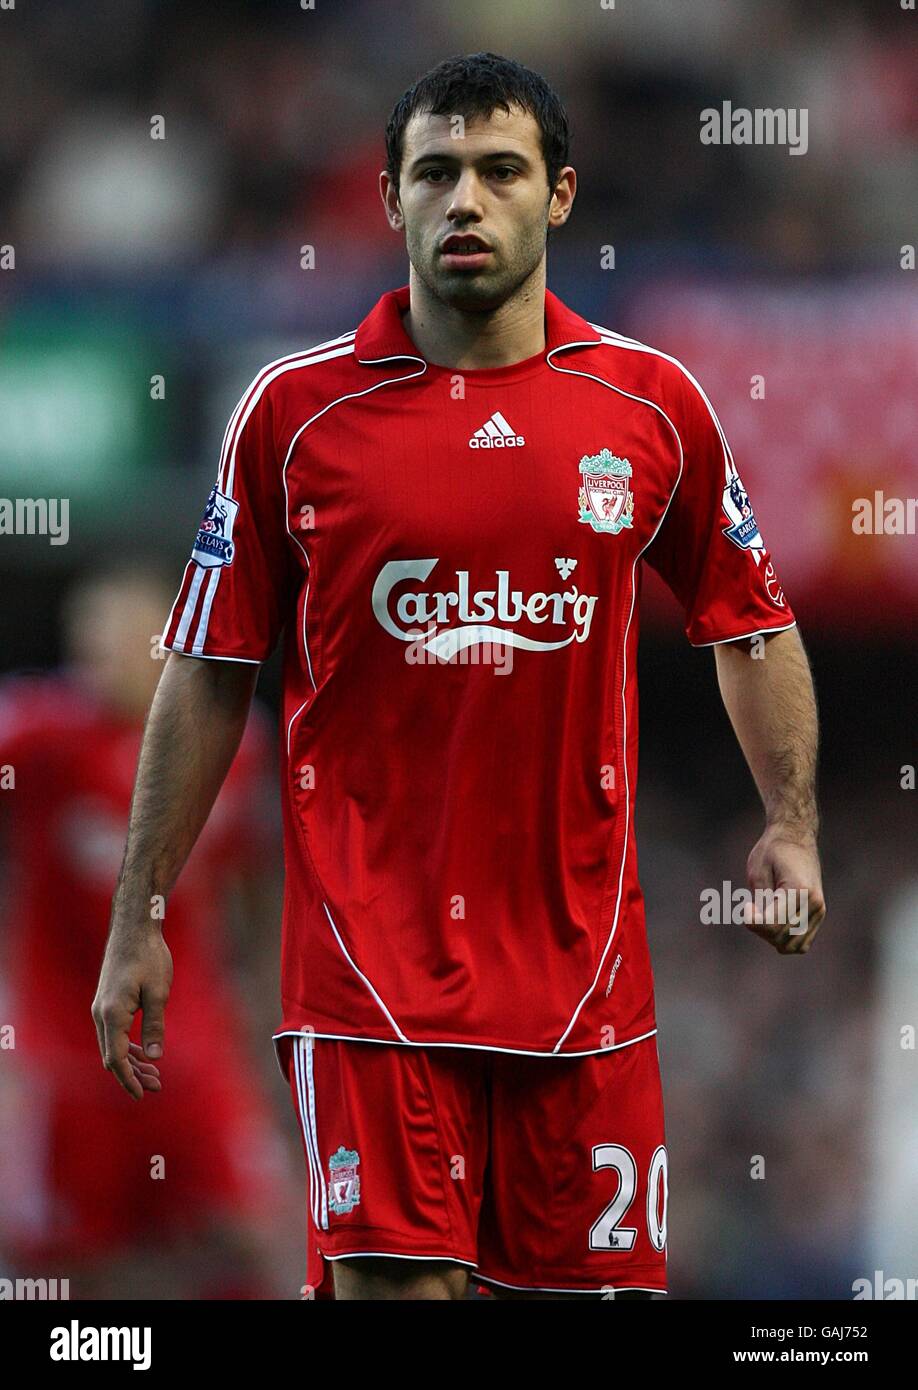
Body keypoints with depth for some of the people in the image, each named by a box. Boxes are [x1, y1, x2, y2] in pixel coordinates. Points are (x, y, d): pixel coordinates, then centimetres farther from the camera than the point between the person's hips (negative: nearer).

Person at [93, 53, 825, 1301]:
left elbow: (751, 625, 16)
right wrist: (139, 916, 3)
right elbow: (210, 674, 5)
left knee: (585, 1285, 3)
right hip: (368, 952, -2)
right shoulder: (294, 410, 1)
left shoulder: (653, 406, 4)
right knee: (392, 1279, -11)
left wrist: (791, 825, 1)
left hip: (580, 956, 2)